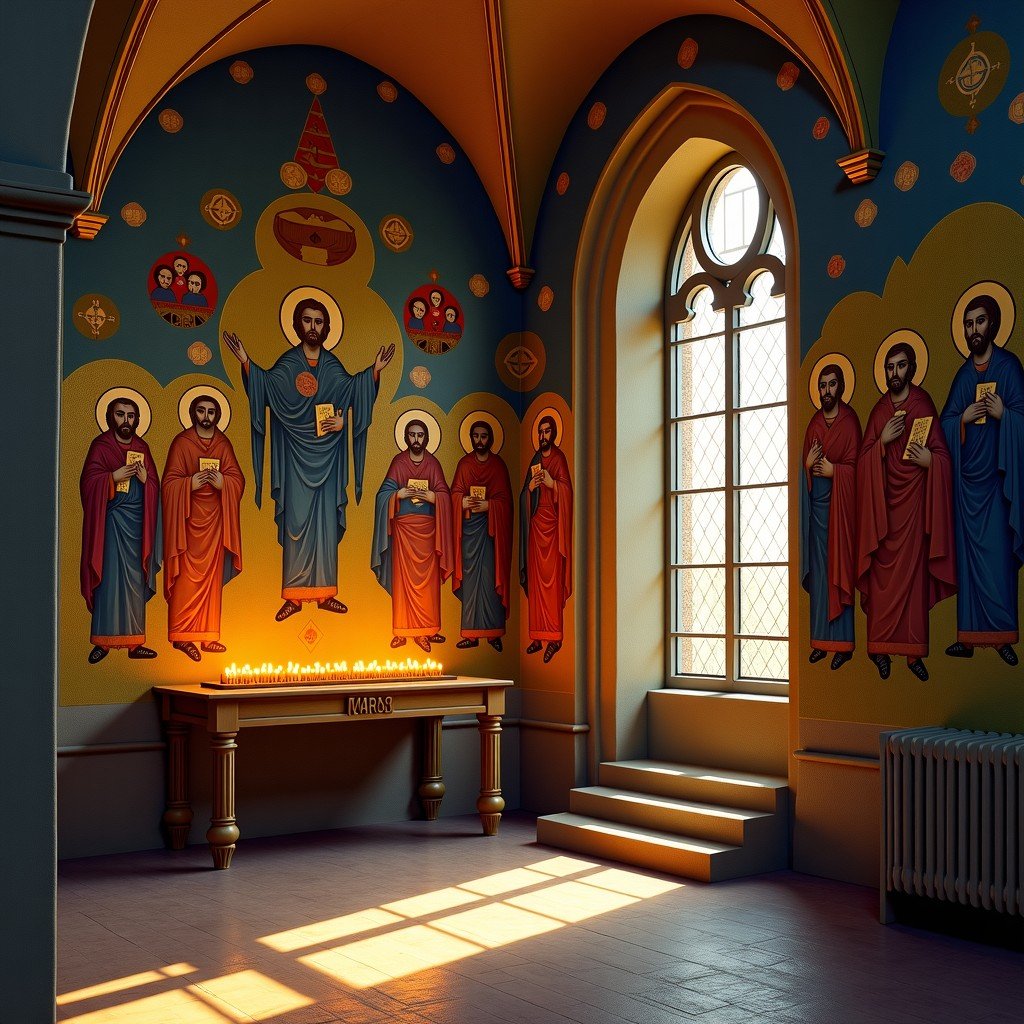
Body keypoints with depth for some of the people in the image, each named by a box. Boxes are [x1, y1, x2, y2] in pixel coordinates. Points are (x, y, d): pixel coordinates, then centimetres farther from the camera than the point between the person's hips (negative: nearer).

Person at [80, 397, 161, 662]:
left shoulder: (142, 447, 13)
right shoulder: (101, 445, 1)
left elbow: (155, 485, 11)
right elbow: (88, 481, -7)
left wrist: (145, 477, -9)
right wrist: (115, 476, -20)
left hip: (137, 521, 4)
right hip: (111, 519, -4)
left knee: (135, 581, 5)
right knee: (109, 577, -9)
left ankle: (134, 642, 8)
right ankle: (102, 641, -5)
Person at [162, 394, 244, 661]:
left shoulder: (223, 444, 10)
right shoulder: (182, 442, -1)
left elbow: (238, 479, 6)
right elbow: (170, 482, -4)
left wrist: (223, 483, -14)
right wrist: (191, 484, -21)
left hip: (215, 517, 4)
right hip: (189, 517, -4)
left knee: (213, 577, 7)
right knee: (188, 576, -7)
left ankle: (208, 635, 13)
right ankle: (182, 636, -2)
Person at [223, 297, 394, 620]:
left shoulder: (332, 365, 11)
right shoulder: (287, 363, 4)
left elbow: (352, 388, -5)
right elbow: (266, 384, -14)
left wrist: (375, 369, -17)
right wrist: (245, 360, -27)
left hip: (326, 455, 2)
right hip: (296, 452, -2)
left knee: (326, 520, 4)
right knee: (295, 521, -3)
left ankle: (325, 593, 9)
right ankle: (293, 596, 0)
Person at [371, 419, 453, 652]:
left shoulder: (433, 464, 7)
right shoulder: (398, 462, 5)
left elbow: (445, 494, 3)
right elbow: (384, 492, 1)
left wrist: (432, 497, -16)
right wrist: (400, 494, -16)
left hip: (427, 528, 1)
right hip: (403, 526, -1)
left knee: (427, 578, 0)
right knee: (403, 577, -1)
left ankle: (425, 630, 6)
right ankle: (402, 630, 4)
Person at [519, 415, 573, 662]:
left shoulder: (559, 458, -2)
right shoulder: (535, 459, 16)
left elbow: (567, 491, -11)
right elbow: (524, 495, 15)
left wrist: (552, 483, -27)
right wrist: (530, 487, -5)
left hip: (551, 523, -6)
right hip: (535, 523, 6)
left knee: (552, 579, -8)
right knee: (535, 579, 5)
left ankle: (555, 638, -6)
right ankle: (537, 636, 9)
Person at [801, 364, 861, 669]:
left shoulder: (850, 421, -6)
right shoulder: (814, 422, 12)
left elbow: (855, 466, -9)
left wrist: (832, 470, -12)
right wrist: (808, 464, -5)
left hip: (841, 501, -6)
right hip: (817, 500, 6)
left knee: (839, 567, -4)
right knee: (818, 569, 7)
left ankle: (843, 643, 1)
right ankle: (822, 640, 14)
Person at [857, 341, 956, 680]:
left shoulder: (924, 404, 1)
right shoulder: (879, 409, 9)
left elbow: (942, 454, 1)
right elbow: (864, 458, 6)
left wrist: (931, 460, -19)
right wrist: (882, 440, -11)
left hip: (914, 500, -2)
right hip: (884, 499, 2)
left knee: (915, 573, 1)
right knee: (882, 573, 0)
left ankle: (915, 652, 7)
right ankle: (879, 648, 7)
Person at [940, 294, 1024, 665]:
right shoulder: (962, 375, 13)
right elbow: (944, 423, 11)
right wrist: (964, 418, -8)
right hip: (965, 477, 4)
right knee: (967, 554, 4)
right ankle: (969, 636, 7)